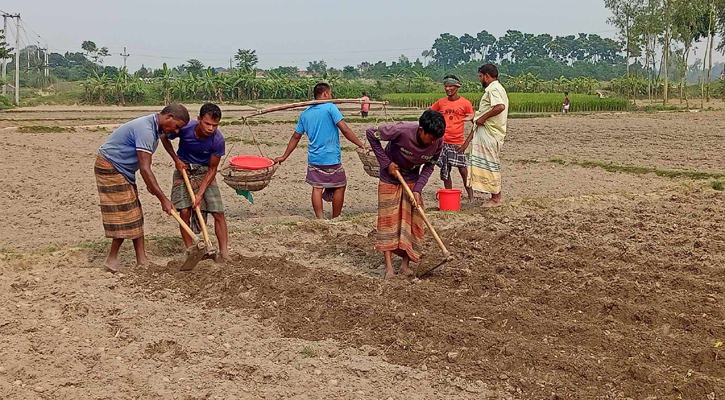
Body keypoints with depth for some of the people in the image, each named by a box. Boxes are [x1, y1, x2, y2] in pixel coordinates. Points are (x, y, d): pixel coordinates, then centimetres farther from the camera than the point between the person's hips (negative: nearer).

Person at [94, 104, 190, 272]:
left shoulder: (154, 128, 4)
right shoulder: (145, 130, -27)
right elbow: (145, 169, -31)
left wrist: (149, 183, 18)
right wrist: (163, 199, -29)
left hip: (123, 170, 10)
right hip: (110, 168, -10)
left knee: (135, 216, 8)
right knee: (125, 216, -8)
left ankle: (142, 261, 10)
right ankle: (111, 260, 4)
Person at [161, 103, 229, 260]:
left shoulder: (218, 139, -24)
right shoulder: (185, 128, -25)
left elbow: (212, 169, -14)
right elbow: (164, 138, -1)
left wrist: (200, 194, -20)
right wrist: (176, 160, -9)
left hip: (204, 172, 0)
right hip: (184, 170, 0)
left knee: (218, 212, -10)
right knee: (184, 212, -10)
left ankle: (225, 254, -5)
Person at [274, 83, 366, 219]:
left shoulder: (305, 114, 10)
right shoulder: (330, 108, -7)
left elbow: (295, 137, 14)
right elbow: (345, 129, -15)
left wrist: (284, 157, 22)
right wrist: (361, 145, -12)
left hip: (313, 158, 5)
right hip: (332, 157, -5)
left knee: (317, 188, 7)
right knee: (339, 187, 10)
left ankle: (320, 220, 1)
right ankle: (335, 219, 17)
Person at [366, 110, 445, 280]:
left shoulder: (438, 142, -22)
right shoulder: (402, 131, -34)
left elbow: (429, 166, -6)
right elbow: (371, 133, -21)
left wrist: (418, 189, -18)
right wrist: (386, 162, -20)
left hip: (412, 179, 3)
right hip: (390, 177, -3)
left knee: (413, 220, -3)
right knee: (388, 218, -6)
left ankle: (405, 264, 5)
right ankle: (388, 265, -5)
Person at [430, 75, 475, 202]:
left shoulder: (465, 103, 0)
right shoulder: (441, 103, 7)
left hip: (457, 143, -3)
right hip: (442, 142, 3)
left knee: (463, 170, -6)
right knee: (445, 172, 7)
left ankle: (471, 198, 4)